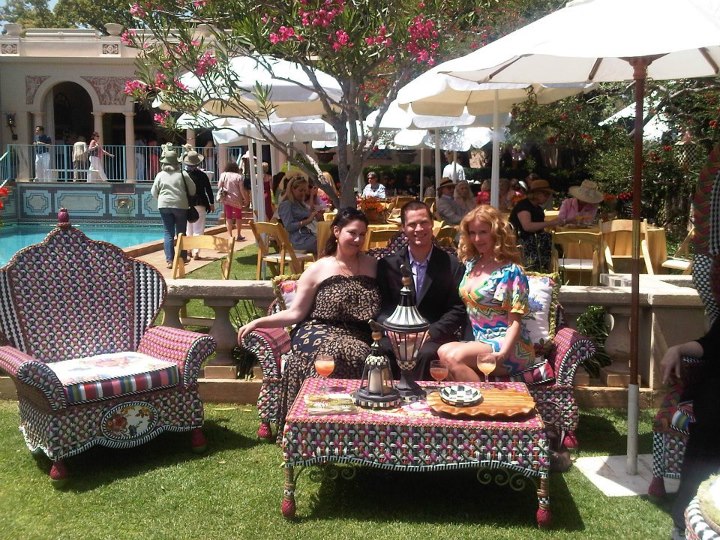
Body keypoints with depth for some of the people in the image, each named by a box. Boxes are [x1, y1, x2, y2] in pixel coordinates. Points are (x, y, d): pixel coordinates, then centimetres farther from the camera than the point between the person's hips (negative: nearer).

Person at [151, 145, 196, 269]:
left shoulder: (160, 175, 1)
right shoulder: (183, 174, -3)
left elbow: (154, 192, 5)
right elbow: (192, 190, 0)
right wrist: (188, 198, 20)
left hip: (164, 205, 1)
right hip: (180, 205, -1)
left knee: (168, 233, 5)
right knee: (181, 233, 11)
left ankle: (169, 260, -2)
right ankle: (183, 257, 20)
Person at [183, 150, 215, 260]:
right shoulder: (202, 175, -8)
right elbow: (209, 190, -2)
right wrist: (212, 203, 10)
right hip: (200, 204, -2)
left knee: (188, 230, 15)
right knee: (198, 229, 1)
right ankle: (196, 252, -4)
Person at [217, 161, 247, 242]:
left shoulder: (223, 175, -2)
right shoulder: (238, 176, -8)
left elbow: (219, 187, 0)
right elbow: (242, 189, -8)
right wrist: (245, 199, 2)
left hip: (227, 199, 1)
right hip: (237, 200, -1)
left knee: (228, 217, 6)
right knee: (238, 217, 13)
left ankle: (230, 235, 3)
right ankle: (239, 235, 19)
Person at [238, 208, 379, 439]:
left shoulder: (372, 264, 14)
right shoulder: (318, 270, 7)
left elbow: (377, 308, 16)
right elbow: (295, 313, 6)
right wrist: (258, 322, -3)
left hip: (357, 337, 2)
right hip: (318, 333, -2)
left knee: (358, 356, -34)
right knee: (334, 354, -36)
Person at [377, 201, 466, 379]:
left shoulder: (451, 264, 3)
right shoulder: (387, 264, 7)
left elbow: (458, 310, 1)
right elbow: (382, 308, 7)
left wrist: (429, 332, -14)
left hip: (435, 336, -1)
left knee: (424, 353, -35)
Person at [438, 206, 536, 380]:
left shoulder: (511, 272, -9)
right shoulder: (471, 264, 11)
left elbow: (515, 322, -12)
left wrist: (503, 352, -27)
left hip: (510, 346, -6)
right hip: (478, 342, 6)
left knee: (454, 357, -29)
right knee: (443, 351, -24)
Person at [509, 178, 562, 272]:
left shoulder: (538, 209, 20)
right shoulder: (523, 205, -10)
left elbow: (540, 229, 15)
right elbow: (527, 226, -26)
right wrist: (550, 223, -24)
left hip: (535, 240, 9)